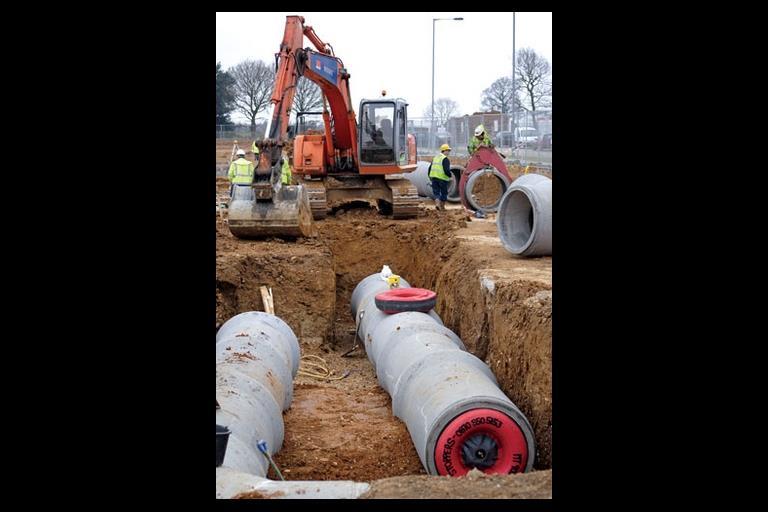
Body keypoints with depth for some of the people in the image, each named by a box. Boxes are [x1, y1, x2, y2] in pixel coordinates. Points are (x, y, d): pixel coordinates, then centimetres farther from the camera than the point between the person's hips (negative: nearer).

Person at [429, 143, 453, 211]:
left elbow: (430, 168, 17)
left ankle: (437, 203, -17)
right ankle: (442, 206, 17)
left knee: (436, 192, 6)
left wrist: (430, 176, 28)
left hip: (434, 177, 6)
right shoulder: (445, 159, -9)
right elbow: (447, 170, -19)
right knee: (444, 193, 10)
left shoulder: (435, 158, 15)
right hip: (442, 178, -6)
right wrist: (450, 176, -2)